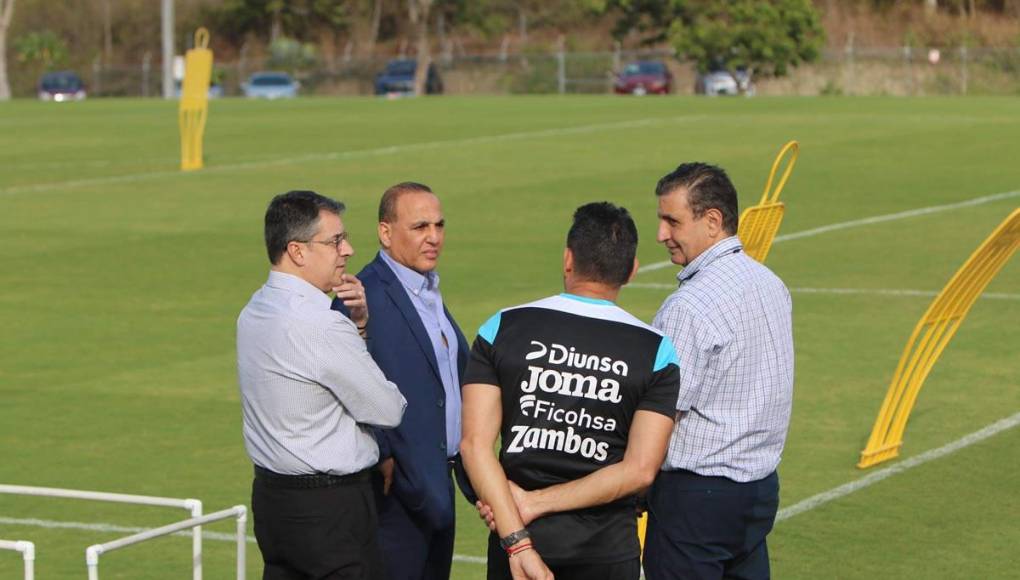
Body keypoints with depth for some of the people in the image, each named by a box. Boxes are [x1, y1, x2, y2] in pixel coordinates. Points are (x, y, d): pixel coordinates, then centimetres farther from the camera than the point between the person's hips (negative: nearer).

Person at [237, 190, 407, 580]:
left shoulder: (254, 311, 8)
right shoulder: (319, 324, -21)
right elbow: (389, 411, -13)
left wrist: (356, 324, 3)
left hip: (271, 492, 9)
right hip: (331, 504, -9)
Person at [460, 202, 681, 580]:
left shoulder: (502, 329, -1)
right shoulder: (655, 351, -4)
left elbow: (475, 444, -10)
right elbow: (640, 470, -12)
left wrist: (517, 543, -14)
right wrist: (536, 504, -9)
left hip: (517, 540, 1)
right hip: (607, 548, -1)